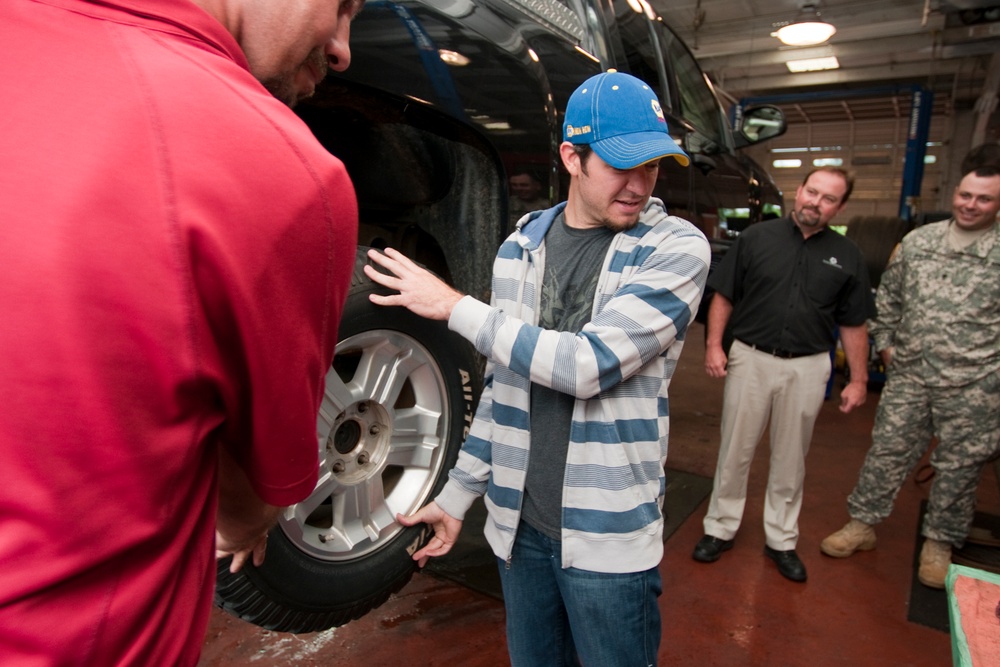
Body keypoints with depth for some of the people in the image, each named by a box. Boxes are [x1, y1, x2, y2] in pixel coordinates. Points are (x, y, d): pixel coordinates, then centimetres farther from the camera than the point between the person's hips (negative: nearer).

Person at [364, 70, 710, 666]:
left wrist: (455, 307, -17)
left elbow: (587, 365, -24)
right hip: (518, 522, 4)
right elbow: (503, 383, 7)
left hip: (608, 534, -4)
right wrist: (460, 493, 9)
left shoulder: (678, 248, -12)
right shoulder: (520, 248, 1)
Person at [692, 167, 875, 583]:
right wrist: (713, 344, -9)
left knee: (791, 459, 13)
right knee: (735, 452, 8)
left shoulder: (846, 256, 5)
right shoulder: (756, 238, -1)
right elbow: (724, 297, 0)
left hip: (808, 368, 2)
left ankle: (781, 540, 30)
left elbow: (853, 325, 8)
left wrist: (859, 379, 6)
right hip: (750, 358, -1)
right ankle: (721, 529, 24)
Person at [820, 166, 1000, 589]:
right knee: (887, 450, 9)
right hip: (909, 375, 2)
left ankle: (939, 542, 28)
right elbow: (889, 296, 15)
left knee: (958, 465, 10)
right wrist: (884, 341, 9)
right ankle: (863, 524, 23)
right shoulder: (917, 241, 7)